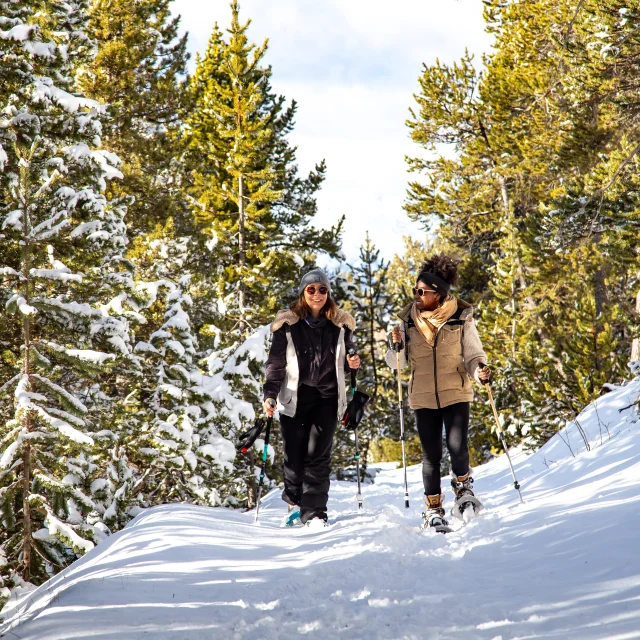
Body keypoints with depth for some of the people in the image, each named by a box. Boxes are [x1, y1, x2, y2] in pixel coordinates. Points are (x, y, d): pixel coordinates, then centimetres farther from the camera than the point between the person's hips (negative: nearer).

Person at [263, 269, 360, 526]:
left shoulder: (340, 325, 8)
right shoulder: (288, 325, 2)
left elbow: (346, 357, 20)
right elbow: (276, 362, 1)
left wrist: (352, 362, -4)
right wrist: (270, 394, -8)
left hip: (327, 398, 1)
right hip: (294, 397, -1)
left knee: (318, 455, -7)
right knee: (294, 454, 4)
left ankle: (314, 513, -3)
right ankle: (294, 500, 29)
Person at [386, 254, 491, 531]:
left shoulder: (461, 318, -4)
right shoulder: (408, 320, 1)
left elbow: (473, 353, 0)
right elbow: (396, 363, 5)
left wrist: (480, 370, -21)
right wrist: (396, 346, -16)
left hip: (456, 393, -1)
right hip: (423, 397, 2)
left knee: (457, 448, -13)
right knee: (431, 455, 2)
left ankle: (462, 484, 18)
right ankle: (433, 509, 18)